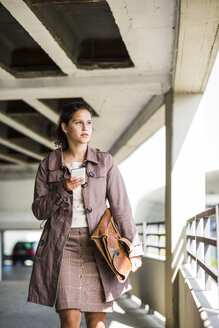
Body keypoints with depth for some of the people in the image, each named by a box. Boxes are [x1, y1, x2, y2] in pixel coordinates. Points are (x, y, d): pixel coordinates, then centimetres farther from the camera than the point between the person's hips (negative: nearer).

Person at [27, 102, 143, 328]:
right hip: (62, 244, -1)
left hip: (98, 245, 1)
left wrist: (133, 248, 2)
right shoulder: (48, 165, 8)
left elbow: (121, 206, 6)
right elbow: (38, 210, 7)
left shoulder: (105, 162, 8)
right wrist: (63, 190, -10)